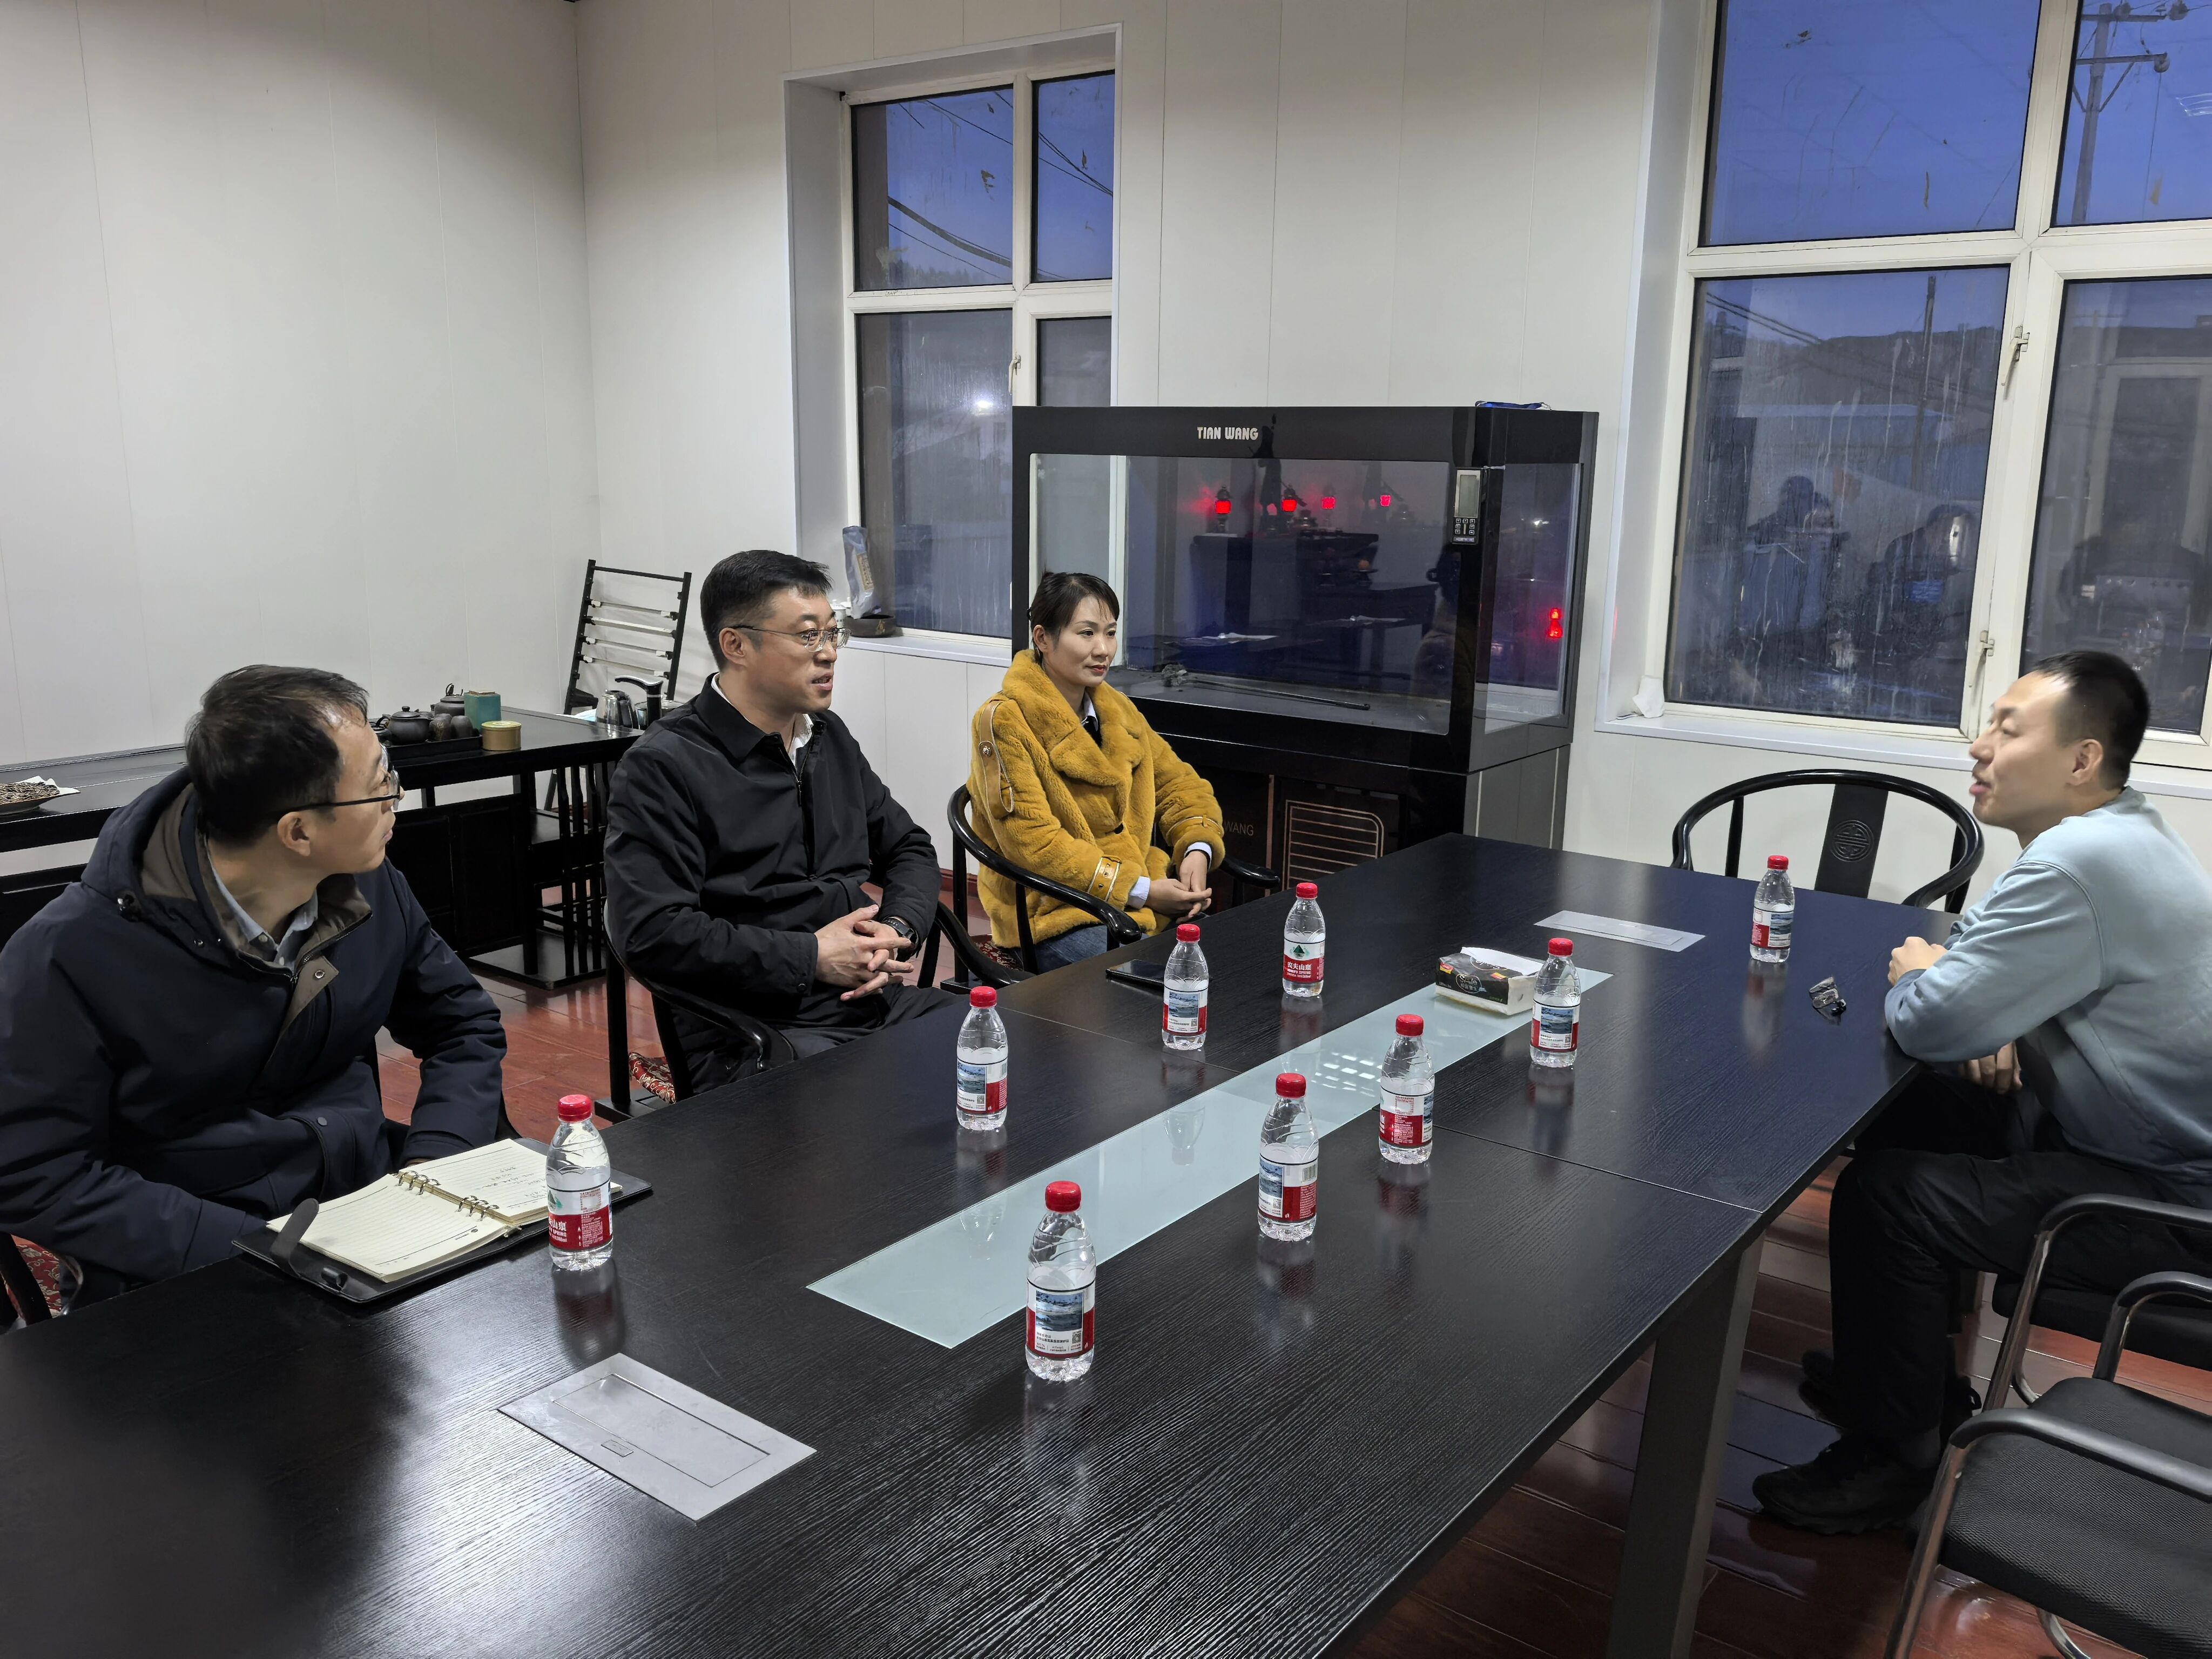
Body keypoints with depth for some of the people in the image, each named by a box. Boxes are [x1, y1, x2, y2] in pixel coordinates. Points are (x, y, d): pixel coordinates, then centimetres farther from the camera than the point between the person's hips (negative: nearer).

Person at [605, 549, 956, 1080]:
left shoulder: (830, 737, 18)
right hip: (754, 1032, -7)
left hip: (878, 999, 8)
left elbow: (909, 847, 25)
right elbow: (651, 932, -16)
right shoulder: (662, 767, -6)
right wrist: (811, 958, -14)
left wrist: (897, 930, 1)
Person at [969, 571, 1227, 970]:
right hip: (1055, 915, -7)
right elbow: (1032, 842, -17)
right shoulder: (1005, 721, -11)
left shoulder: (1117, 710, 12)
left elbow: (1177, 784, 19)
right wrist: (1139, 891, -18)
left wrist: (1197, 850, -4)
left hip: (1145, 890, 7)